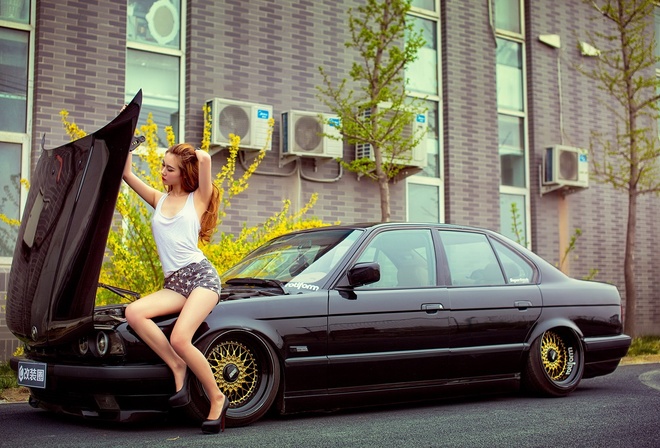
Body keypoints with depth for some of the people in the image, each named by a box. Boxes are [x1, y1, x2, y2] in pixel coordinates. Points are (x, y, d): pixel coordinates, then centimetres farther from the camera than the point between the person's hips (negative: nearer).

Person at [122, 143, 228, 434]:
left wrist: (192, 154, 11)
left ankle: (217, 399, -8)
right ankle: (177, 367, -11)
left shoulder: (198, 199, 6)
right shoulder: (159, 200, 20)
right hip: (173, 284, 6)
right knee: (133, 313, -24)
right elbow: (127, 174, 14)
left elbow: (204, 158, -9)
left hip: (201, 276, -5)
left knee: (179, 339, -26)